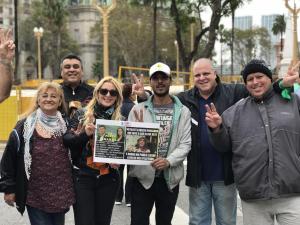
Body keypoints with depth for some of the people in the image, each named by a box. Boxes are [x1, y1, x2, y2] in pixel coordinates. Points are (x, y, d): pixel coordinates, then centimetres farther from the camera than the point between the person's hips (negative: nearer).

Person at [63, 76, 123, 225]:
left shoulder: (121, 120, 4)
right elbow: (66, 140, -7)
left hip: (108, 179, 2)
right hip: (82, 177, -2)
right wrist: (85, 134, -23)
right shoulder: (82, 114, 0)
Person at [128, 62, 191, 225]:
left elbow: (185, 144, -4)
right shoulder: (139, 109, 2)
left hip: (170, 178, 1)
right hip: (142, 176, -1)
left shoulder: (183, 111, 3)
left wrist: (168, 161, -20)